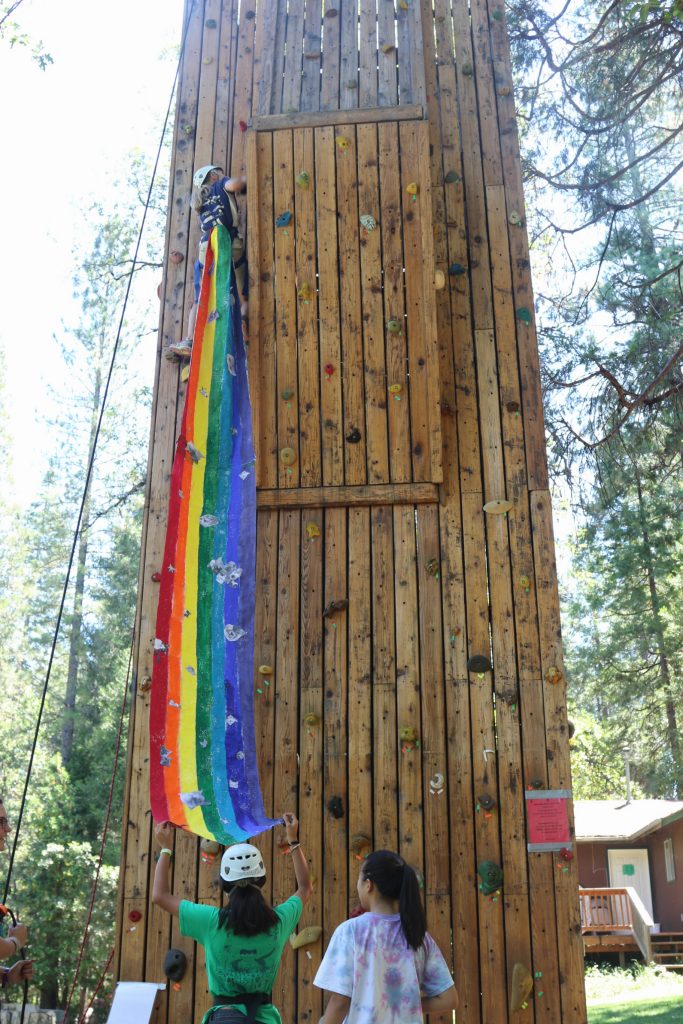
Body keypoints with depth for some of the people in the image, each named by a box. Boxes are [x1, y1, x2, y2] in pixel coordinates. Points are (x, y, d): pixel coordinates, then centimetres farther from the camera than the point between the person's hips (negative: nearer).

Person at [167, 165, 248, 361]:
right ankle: (242, 337, -25)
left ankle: (190, 341, -2)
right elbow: (233, 185, -8)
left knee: (200, 300, 12)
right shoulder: (221, 185, 13)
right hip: (230, 246, -4)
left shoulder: (200, 200, 27)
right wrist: (245, 180, 12)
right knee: (243, 299, -1)